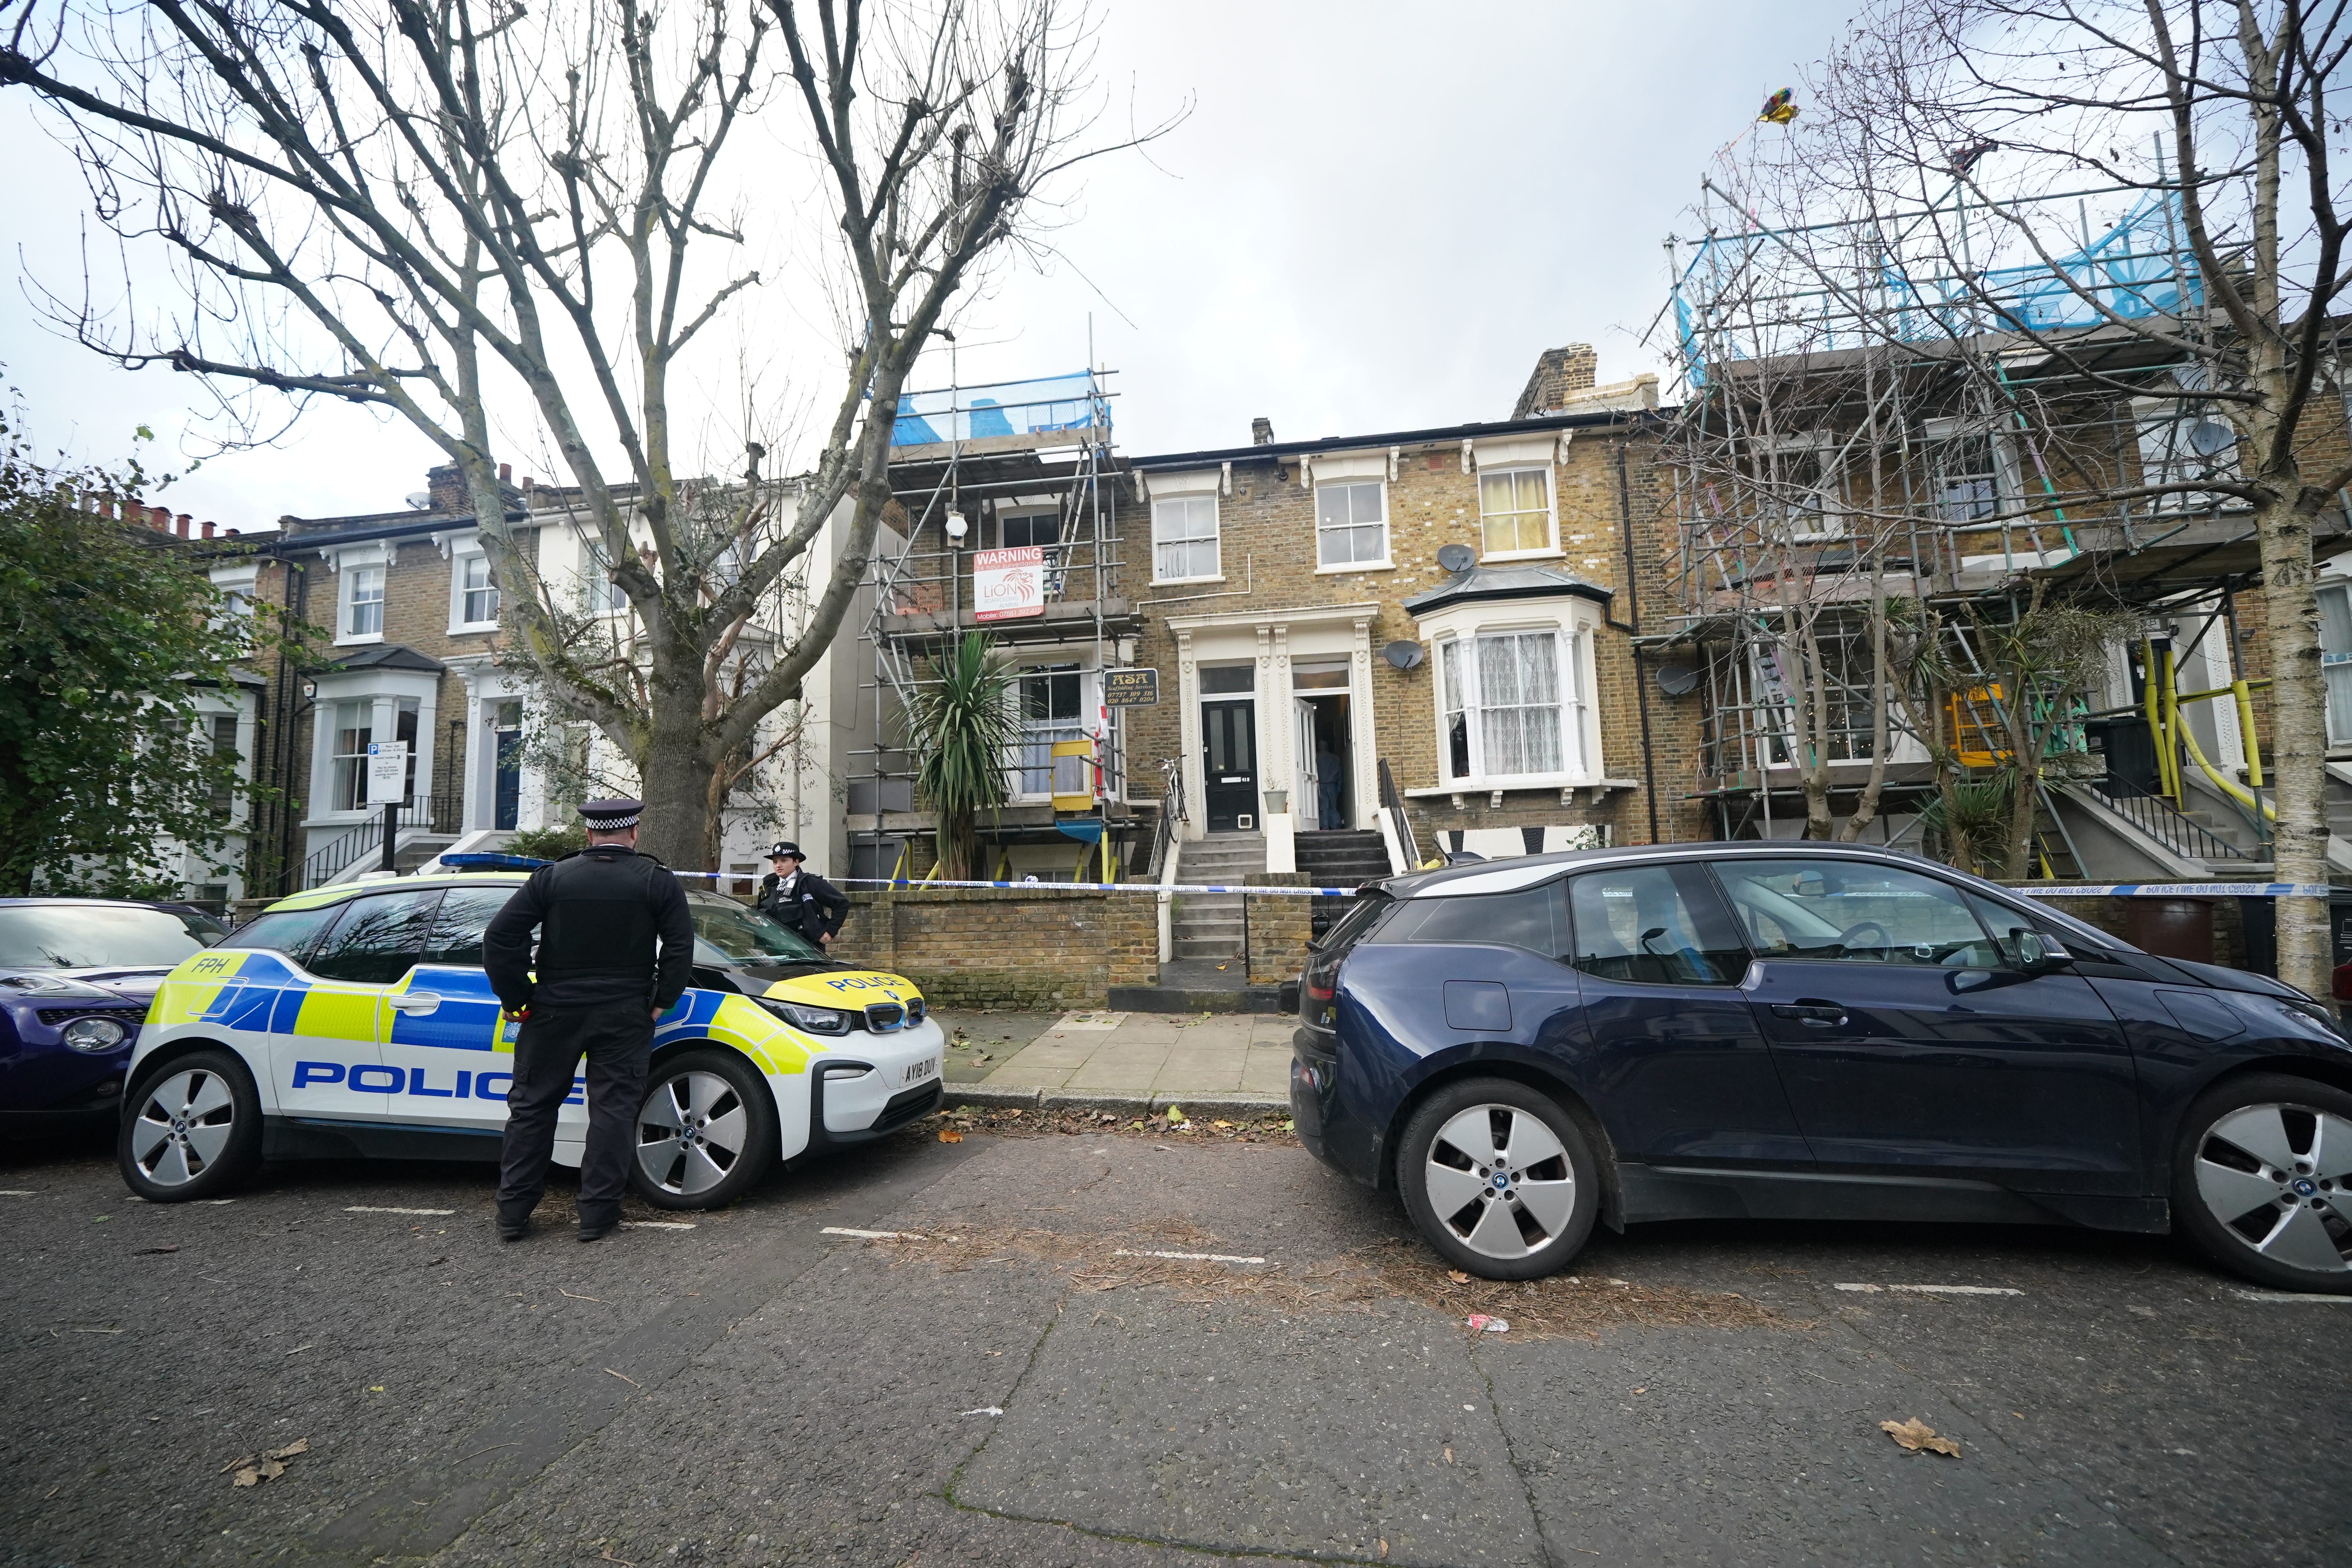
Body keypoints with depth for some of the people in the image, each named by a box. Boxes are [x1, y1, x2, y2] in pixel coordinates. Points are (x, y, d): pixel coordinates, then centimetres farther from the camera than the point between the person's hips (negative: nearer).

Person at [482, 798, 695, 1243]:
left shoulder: (552, 876, 1)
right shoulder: (658, 880, -4)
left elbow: (499, 936, -3)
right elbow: (681, 946, -7)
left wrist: (517, 998, 3)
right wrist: (660, 1002, 1)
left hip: (555, 1011, 2)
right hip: (625, 1016, -1)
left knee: (532, 1107, 14)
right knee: (613, 1109, 5)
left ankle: (513, 1214, 21)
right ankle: (598, 1214, 10)